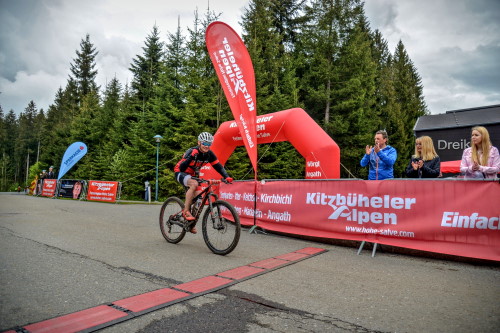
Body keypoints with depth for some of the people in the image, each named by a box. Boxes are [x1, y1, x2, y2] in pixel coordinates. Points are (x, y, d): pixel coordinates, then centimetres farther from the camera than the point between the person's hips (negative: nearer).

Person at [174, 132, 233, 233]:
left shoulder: (209, 154, -11)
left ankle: (191, 223, 14)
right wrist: (191, 157, -49)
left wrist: (226, 177, -28)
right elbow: (181, 168, -34)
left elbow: (218, 166, -11)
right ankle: (185, 211, -25)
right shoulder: (191, 151, -27)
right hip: (180, 173, -6)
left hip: (193, 175, 6)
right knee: (194, 184, -36)